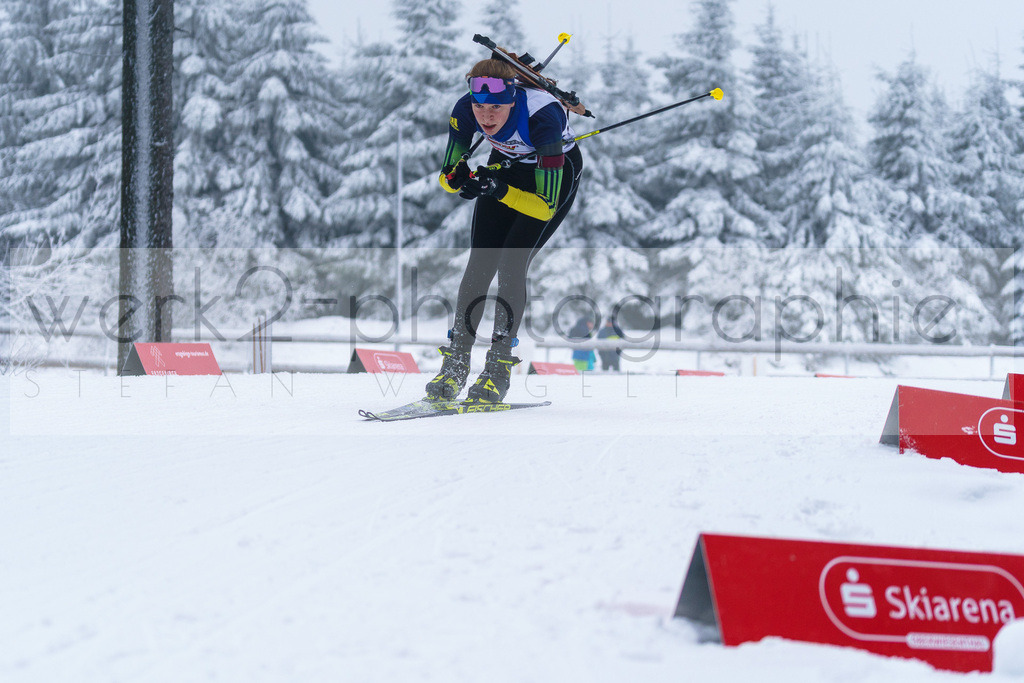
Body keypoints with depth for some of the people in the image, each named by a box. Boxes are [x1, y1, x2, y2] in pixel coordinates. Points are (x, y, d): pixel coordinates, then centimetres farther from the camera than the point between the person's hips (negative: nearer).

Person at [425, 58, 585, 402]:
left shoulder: (543, 116, -40)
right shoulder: (465, 110, -28)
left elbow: (546, 204, -37)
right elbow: (446, 175, -14)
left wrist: (500, 191, -51)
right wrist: (459, 177, -37)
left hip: (556, 174, -4)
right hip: (507, 165, 4)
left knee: (511, 267, -17)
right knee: (480, 263, -8)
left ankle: (499, 370, -8)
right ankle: (455, 364, -1)